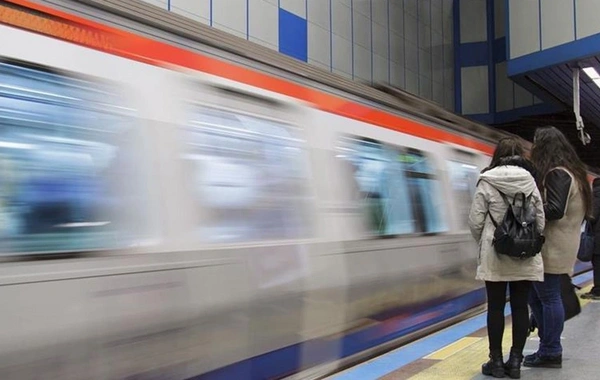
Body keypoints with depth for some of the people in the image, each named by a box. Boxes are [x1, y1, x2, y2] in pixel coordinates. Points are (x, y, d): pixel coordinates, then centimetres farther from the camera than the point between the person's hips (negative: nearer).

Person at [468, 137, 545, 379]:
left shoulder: (487, 182, -6)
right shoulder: (530, 181, 2)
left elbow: (475, 221, -7)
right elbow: (540, 221, 4)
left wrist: (483, 243, 11)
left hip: (495, 254, -2)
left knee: (496, 307, 5)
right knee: (520, 307, 8)